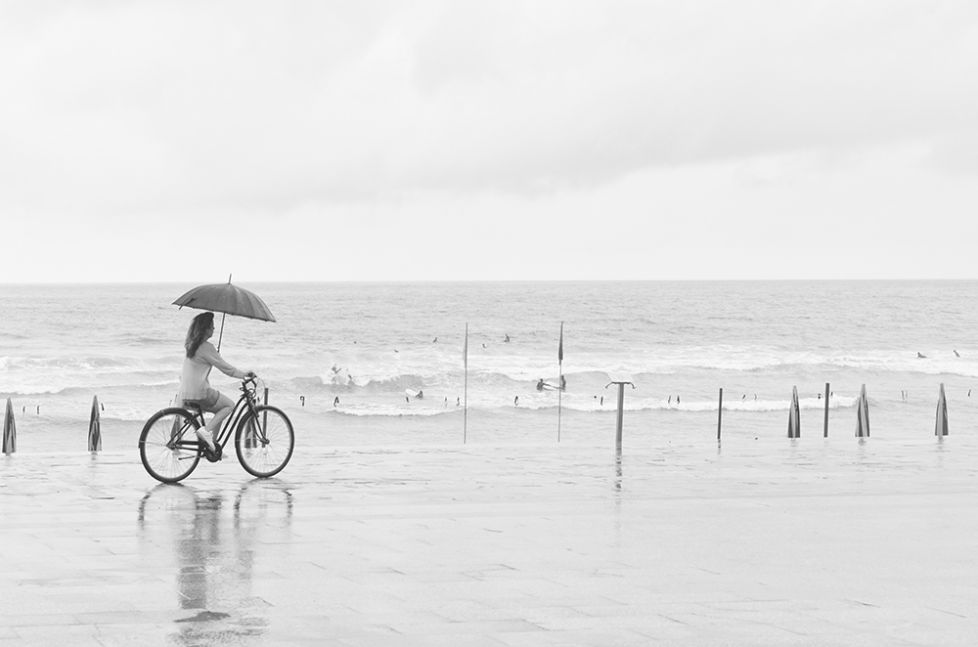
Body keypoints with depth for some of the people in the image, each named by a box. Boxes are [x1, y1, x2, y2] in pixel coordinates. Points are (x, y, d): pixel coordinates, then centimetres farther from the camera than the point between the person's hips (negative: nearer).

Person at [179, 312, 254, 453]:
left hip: (186, 393, 8)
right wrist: (244, 374, 3)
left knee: (220, 409, 23)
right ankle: (207, 430, -8)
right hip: (200, 393, -8)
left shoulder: (191, 345, 14)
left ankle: (212, 445, 15)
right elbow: (225, 367, -9)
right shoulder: (206, 347, -13)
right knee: (229, 405, 10)